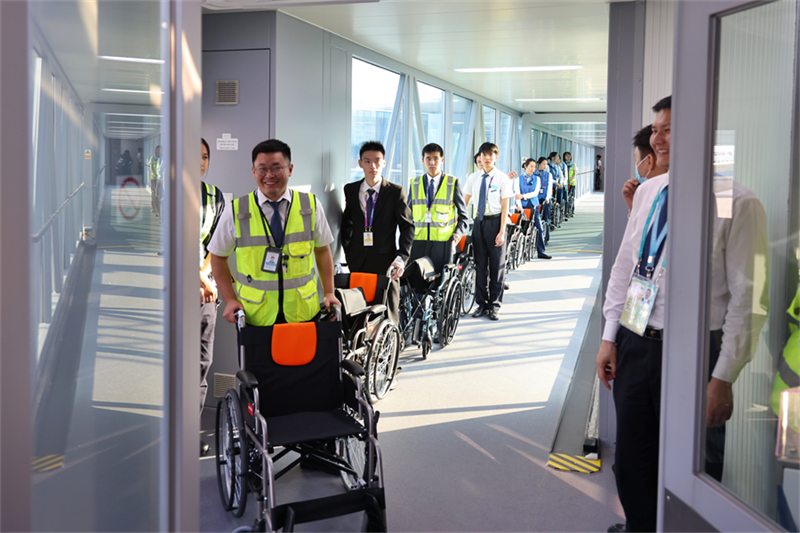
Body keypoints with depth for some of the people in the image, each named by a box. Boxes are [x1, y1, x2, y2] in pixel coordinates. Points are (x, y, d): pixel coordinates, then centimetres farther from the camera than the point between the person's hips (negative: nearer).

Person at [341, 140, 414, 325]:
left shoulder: (396, 192, 2)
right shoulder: (350, 190, 9)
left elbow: (407, 226, 0)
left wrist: (402, 258, -11)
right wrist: (348, 250, 7)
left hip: (385, 260, -2)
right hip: (358, 261, 2)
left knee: (389, 312, -3)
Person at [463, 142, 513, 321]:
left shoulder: (502, 178, -5)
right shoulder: (473, 178, 7)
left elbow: (505, 207, -6)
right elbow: (464, 201, 13)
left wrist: (502, 231, -12)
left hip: (495, 222, -3)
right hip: (478, 221, 4)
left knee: (497, 264, 3)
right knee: (480, 264, 8)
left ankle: (494, 306, 12)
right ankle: (481, 304, 18)